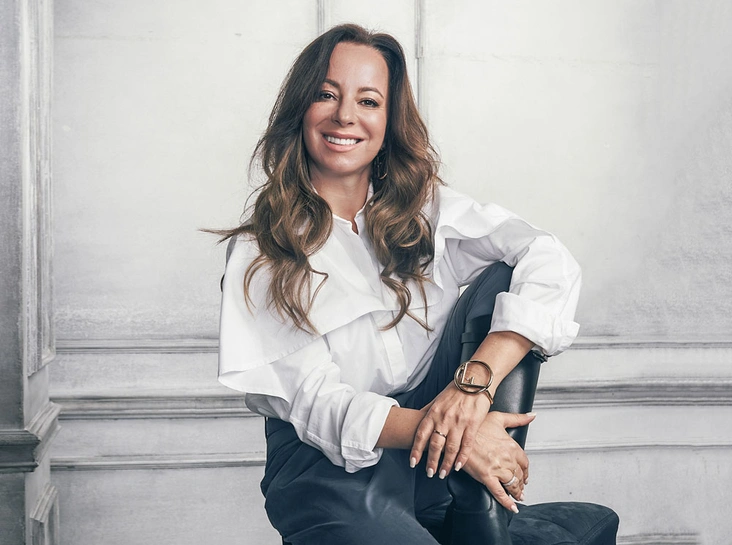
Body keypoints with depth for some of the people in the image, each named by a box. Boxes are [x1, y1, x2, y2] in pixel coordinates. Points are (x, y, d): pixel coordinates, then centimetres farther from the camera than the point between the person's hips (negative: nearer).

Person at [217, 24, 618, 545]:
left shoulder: (428, 208, 7)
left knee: (503, 277, -15)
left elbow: (551, 262, -9)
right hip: (332, 467, -3)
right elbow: (312, 401, -11)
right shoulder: (259, 252, -2)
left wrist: (476, 380, -27)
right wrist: (452, 437, -26)